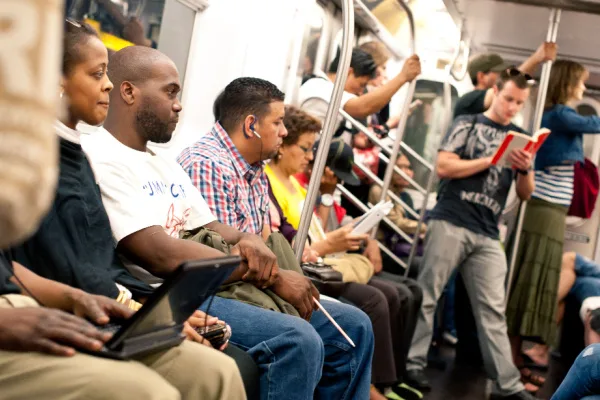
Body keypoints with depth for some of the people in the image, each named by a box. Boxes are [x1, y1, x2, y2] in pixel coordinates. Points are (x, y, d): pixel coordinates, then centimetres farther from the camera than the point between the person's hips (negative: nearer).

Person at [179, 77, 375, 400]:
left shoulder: (255, 171, 19)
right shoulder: (206, 165, -14)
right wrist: (279, 278, -13)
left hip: (249, 288, 10)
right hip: (205, 295, -10)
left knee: (354, 325, 5)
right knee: (301, 340, -33)